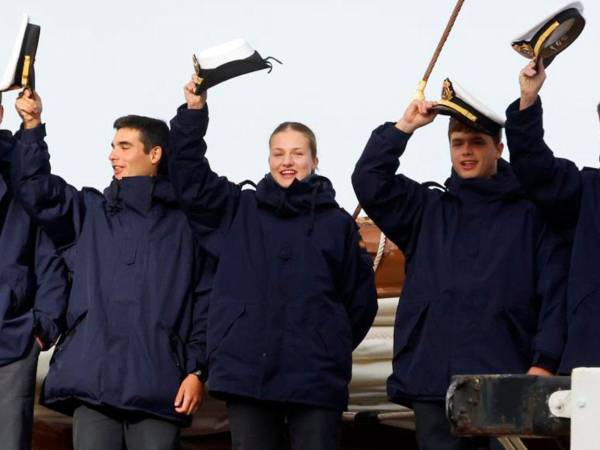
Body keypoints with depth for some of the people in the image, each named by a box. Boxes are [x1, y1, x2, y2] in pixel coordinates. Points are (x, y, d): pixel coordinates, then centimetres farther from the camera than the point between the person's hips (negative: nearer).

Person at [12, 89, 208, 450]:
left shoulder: (185, 222, 9)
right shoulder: (90, 212, 17)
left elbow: (204, 301, 5)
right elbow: (37, 190, 3)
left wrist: (197, 369, -3)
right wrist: (32, 128, -8)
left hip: (159, 388, -2)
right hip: (94, 382, 2)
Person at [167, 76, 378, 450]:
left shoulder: (337, 223, 7)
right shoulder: (240, 211, 10)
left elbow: (361, 299, 12)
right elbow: (190, 177, 3)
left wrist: (334, 346, 7)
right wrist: (194, 111, -6)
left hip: (316, 379, -1)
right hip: (247, 374, 1)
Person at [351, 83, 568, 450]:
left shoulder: (530, 214, 7)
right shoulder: (428, 209, 20)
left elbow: (555, 292, 0)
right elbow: (369, 181, 8)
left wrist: (545, 363, -10)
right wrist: (404, 127, 3)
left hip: (506, 380, -3)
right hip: (433, 382, 3)